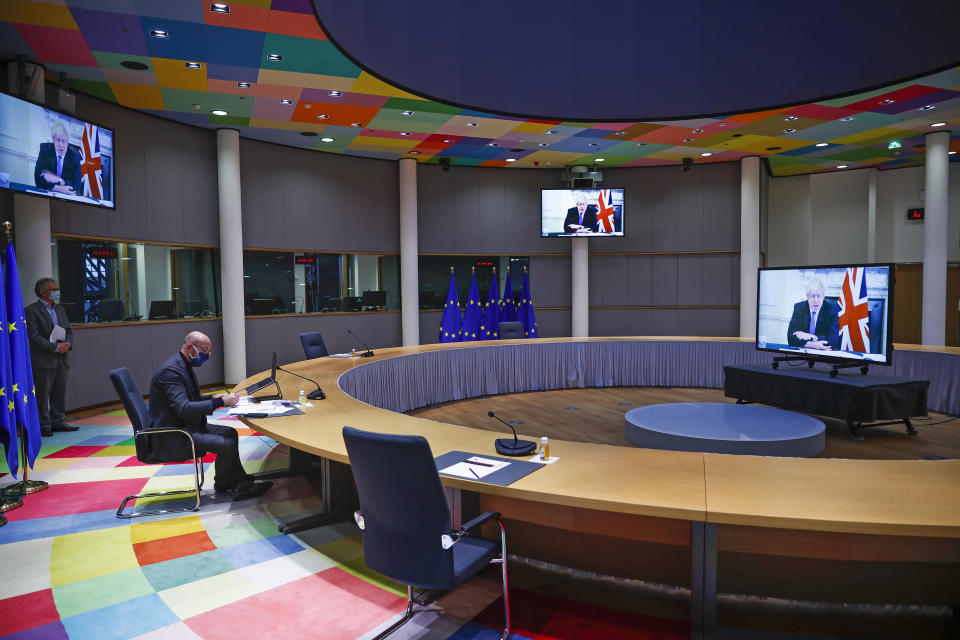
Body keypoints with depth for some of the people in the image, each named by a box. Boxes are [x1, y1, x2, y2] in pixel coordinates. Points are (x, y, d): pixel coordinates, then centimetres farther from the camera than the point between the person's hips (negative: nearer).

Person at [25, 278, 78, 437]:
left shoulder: (60, 309, 17)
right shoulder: (31, 310, -6)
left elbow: (68, 330, 17)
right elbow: (34, 336, -13)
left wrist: (68, 343, -4)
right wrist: (55, 347, -18)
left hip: (62, 359, 7)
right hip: (43, 361, -7)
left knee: (60, 393, 11)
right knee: (43, 394, 0)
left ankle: (57, 422, 20)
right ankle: (44, 426, 6)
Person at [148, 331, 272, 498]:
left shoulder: (184, 366, 10)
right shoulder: (170, 371, -23)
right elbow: (183, 408, -31)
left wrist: (212, 397, 3)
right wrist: (219, 402, -26)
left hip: (185, 426, 11)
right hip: (171, 437, -11)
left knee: (230, 433, 8)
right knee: (227, 444, -17)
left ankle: (240, 483, 11)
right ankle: (222, 484, 9)